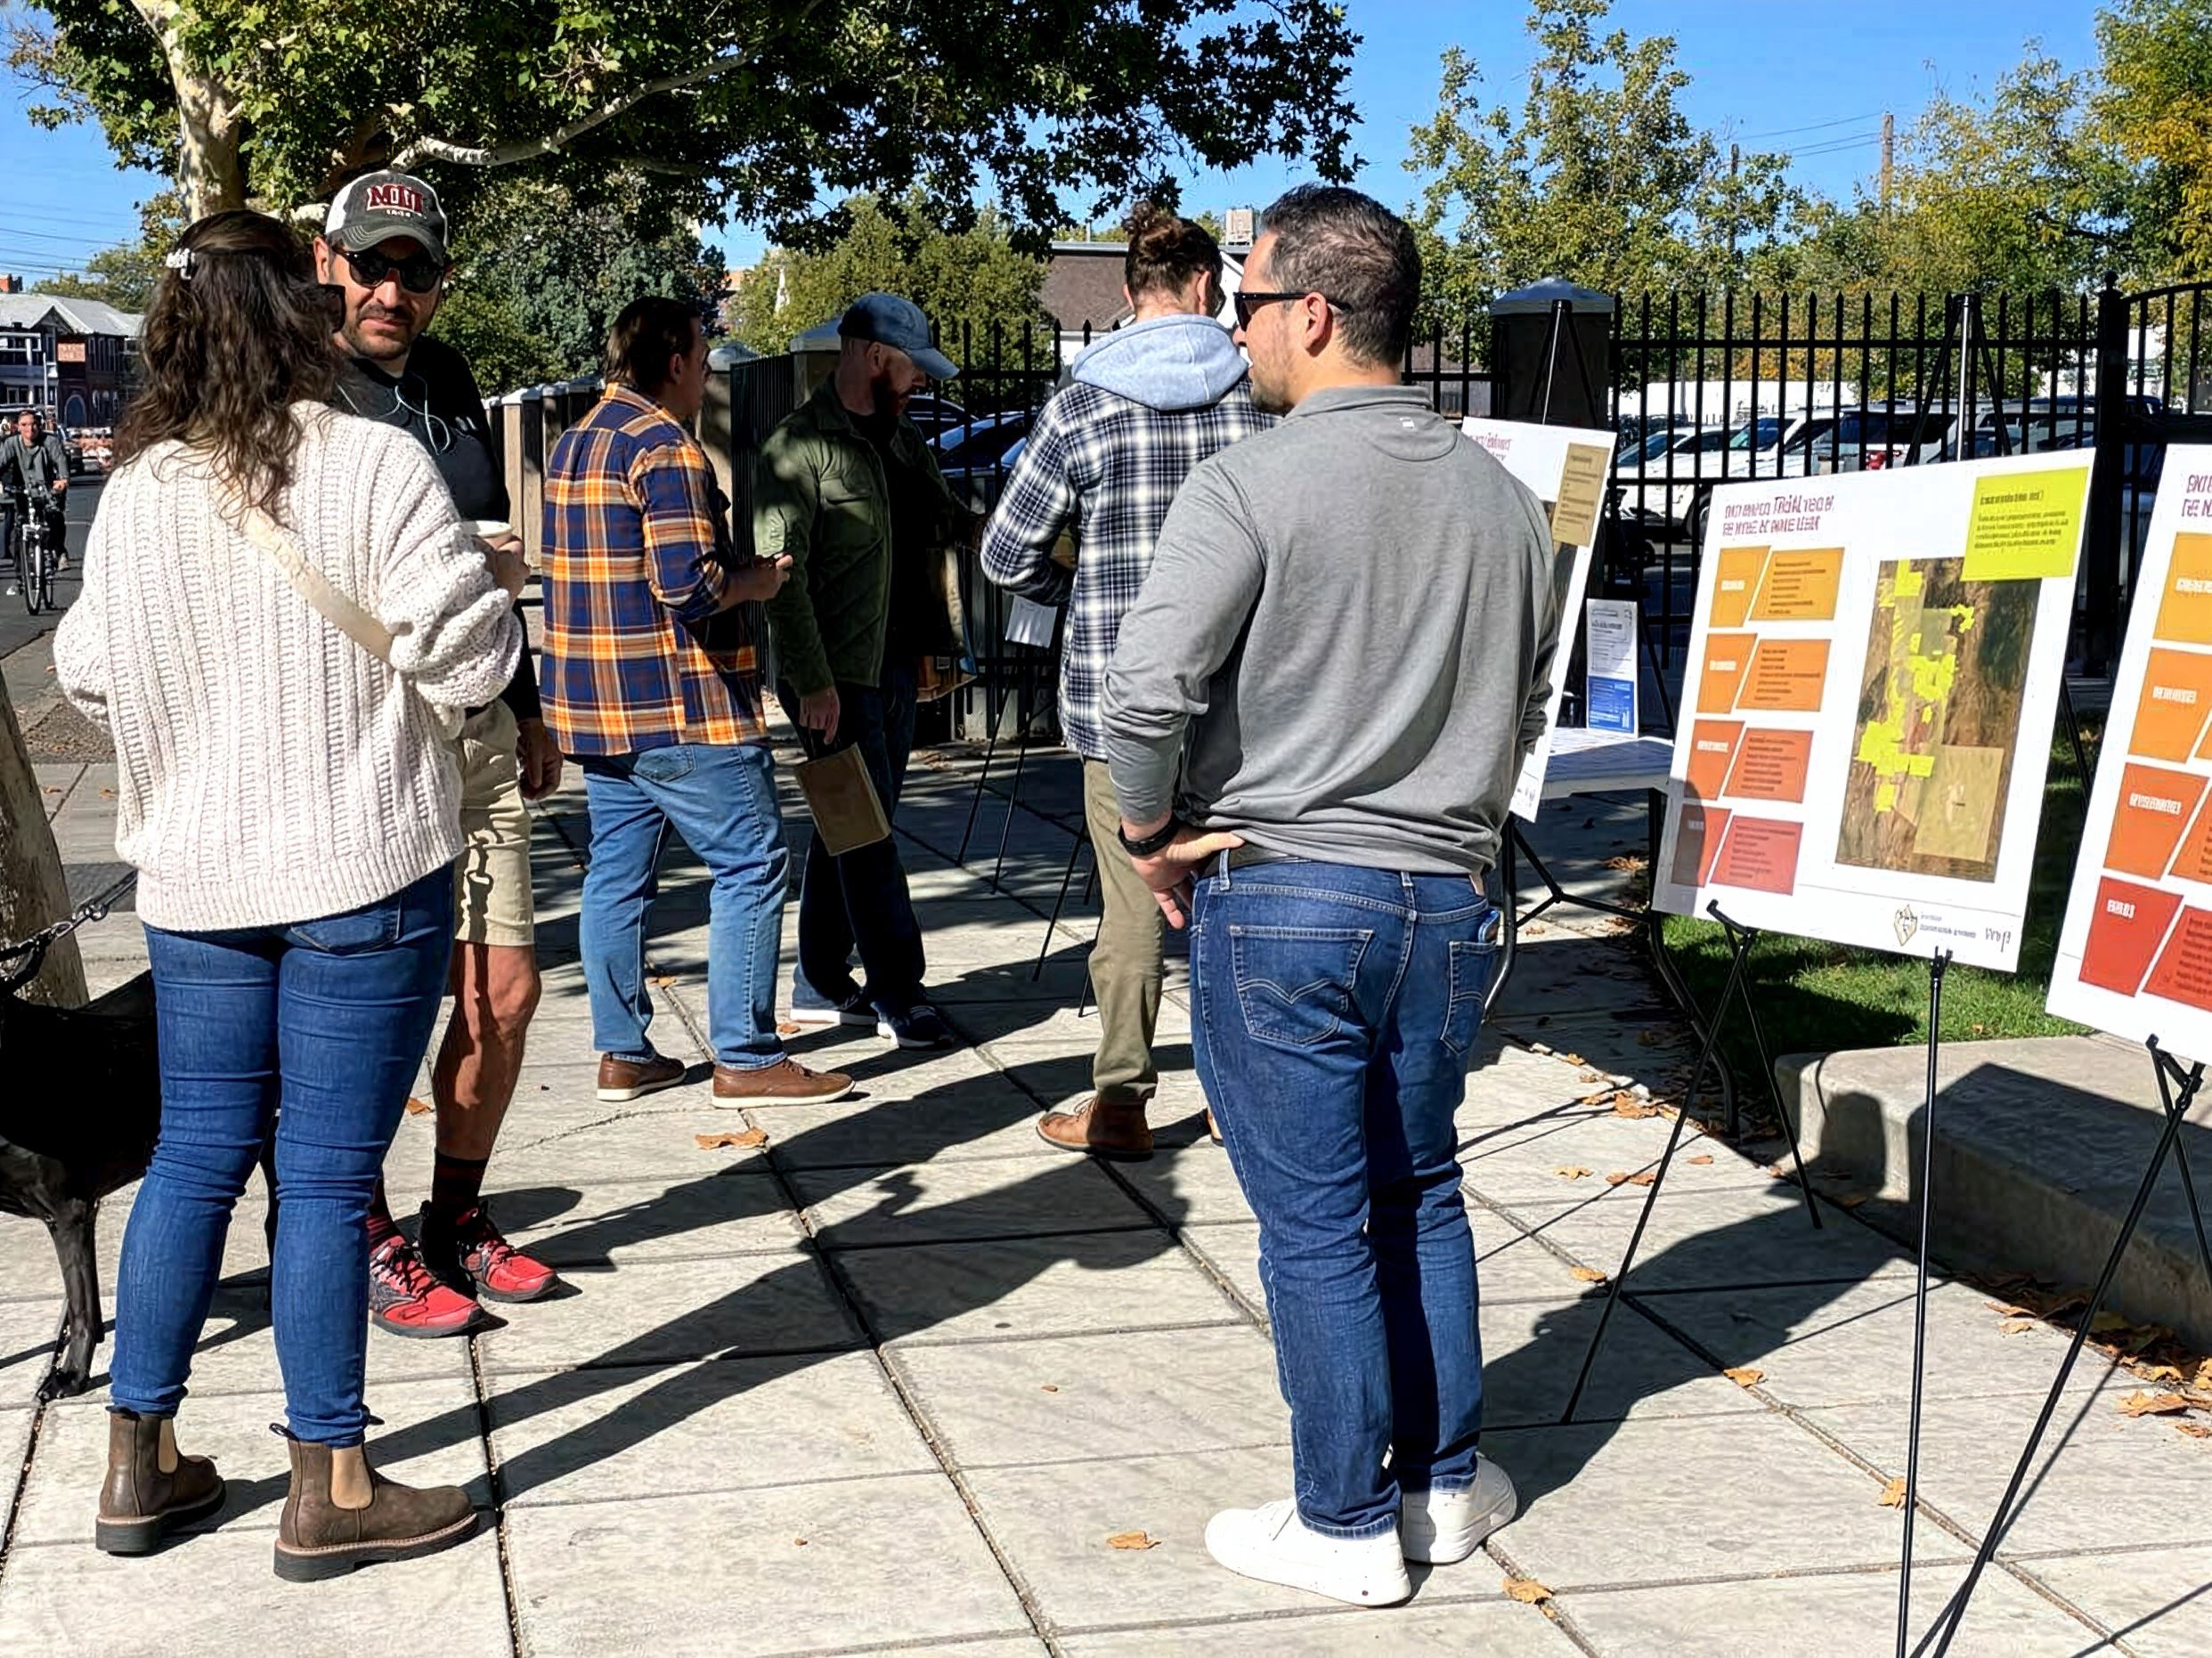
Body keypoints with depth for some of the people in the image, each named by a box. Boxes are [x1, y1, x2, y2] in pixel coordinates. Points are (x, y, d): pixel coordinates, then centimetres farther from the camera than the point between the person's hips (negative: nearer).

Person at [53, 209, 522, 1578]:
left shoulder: (137, 489, 2)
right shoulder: (374, 465, -12)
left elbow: (89, 670, 12)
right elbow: (463, 664, -12)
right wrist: (498, 583, 8)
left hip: (197, 875, 5)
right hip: (362, 873, -5)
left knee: (196, 1156, 15)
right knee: (330, 1174, 1)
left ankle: (141, 1461, 24)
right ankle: (331, 1489, 11)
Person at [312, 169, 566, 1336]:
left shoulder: (446, 379, 15)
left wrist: (527, 711, 25)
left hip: (477, 734, 7)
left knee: (505, 992, 8)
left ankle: (457, 1219, 25)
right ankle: (372, 1241, 16)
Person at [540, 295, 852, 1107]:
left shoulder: (573, 445, 15)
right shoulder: (665, 448, -15)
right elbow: (687, 585, -24)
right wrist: (759, 579, -6)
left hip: (598, 706, 10)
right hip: (678, 707, -9)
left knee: (617, 873, 12)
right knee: (753, 864, -2)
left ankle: (622, 1053, 16)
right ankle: (746, 1058, -1)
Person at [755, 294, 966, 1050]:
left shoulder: (904, 442, 13)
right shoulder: (800, 446, -12)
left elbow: (945, 526, 24)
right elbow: (779, 569, -17)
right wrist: (811, 681, -21)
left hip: (894, 663, 8)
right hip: (836, 675, -8)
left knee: (854, 827, 13)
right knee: (866, 833, -3)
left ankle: (821, 986, 23)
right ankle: (898, 994, 3)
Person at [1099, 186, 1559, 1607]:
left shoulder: (1253, 484, -14)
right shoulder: (1503, 497, 6)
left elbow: (1147, 695, -22)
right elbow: (1527, 708, 15)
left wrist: (1153, 837, -6)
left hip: (1279, 899, -5)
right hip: (1449, 901, 6)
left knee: (1316, 1224, 5)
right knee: (1420, 1197, 20)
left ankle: (1349, 1526, 17)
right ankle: (1447, 1482, 30)